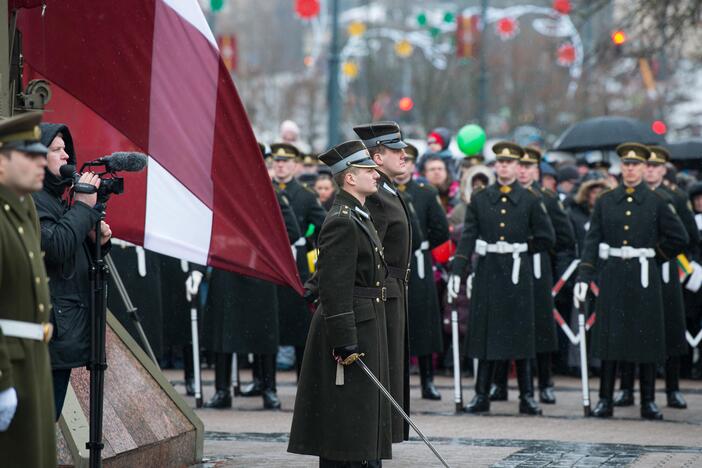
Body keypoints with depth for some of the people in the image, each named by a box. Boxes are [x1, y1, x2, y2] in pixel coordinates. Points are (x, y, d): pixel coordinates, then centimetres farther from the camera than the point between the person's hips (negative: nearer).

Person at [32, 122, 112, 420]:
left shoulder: (54, 198, 22)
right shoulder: (31, 199, -9)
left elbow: (76, 259, 27)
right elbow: (55, 247, -22)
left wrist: (96, 241, 7)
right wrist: (83, 206, -12)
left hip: (66, 329, 10)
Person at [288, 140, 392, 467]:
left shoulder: (358, 216, 15)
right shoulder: (342, 222, -17)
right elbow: (334, 288, -22)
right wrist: (345, 342, -23)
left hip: (365, 327, 10)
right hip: (351, 329, -10)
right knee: (349, 415, -7)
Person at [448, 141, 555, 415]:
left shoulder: (530, 201, 4)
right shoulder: (479, 199, 6)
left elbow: (547, 238, 6)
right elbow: (467, 238, 1)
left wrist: (522, 248, -1)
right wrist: (457, 271, -7)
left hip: (518, 274, -1)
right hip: (487, 273, 1)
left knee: (520, 334, 2)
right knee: (485, 333, 3)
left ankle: (526, 396, 8)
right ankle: (481, 395, 8)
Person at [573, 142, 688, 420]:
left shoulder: (657, 203, 3)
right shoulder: (605, 202, 6)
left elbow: (679, 238, 7)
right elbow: (592, 241, 2)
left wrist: (653, 254, 3)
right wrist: (583, 277, -7)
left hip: (644, 277, -1)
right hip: (612, 277, 1)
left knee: (647, 338, 2)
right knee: (608, 336, 1)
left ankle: (649, 402, 9)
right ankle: (605, 400, 7)